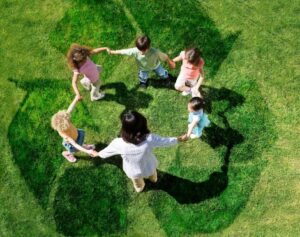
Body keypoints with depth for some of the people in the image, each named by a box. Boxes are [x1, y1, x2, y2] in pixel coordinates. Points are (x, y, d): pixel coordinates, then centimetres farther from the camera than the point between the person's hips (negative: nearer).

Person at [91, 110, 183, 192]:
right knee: (152, 177, 41)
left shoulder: (118, 143, -37)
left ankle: (140, 188, 73)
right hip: (149, 168, 0)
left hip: (133, 172, 0)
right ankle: (154, 179, 75)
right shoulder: (149, 139, -40)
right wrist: (179, 139, 0)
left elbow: (106, 151, -15)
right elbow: (165, 141, -20)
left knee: (138, 184, 39)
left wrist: (97, 154, 8)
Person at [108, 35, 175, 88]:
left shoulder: (155, 52, -46)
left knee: (162, 73, 28)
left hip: (155, 65, 0)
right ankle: (143, 81, 66)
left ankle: (166, 76, 66)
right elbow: (124, 51, -34)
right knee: (143, 77, 27)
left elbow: (164, 56, -29)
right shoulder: (135, 51, -44)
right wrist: (111, 52, -31)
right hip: (144, 68, 1)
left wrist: (170, 62, -12)